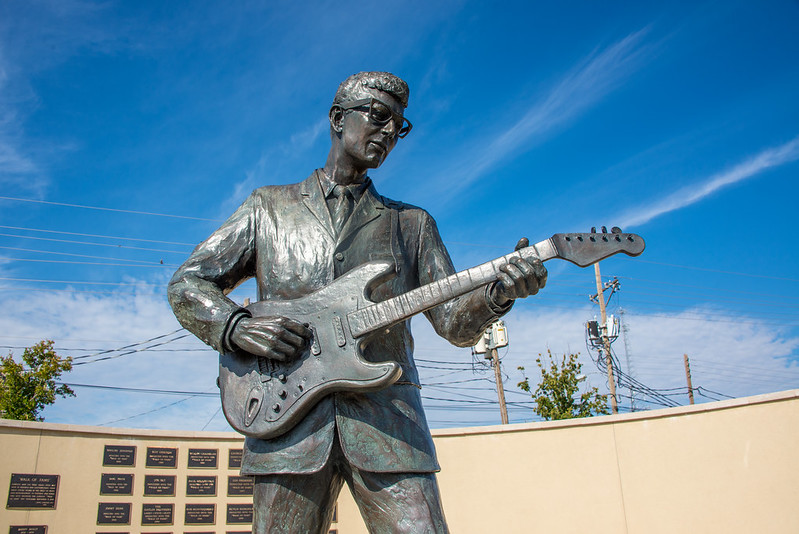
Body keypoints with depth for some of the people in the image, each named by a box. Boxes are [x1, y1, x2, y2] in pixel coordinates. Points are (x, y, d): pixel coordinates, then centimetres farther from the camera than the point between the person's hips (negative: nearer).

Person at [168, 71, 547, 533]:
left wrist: (497, 293, -12)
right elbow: (187, 285, 13)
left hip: (387, 420, 1)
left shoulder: (411, 223, 17)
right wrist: (238, 328, -6)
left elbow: (455, 322, 9)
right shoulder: (269, 207, 15)